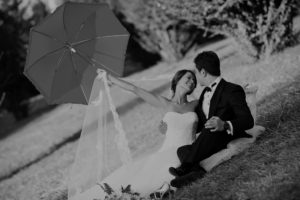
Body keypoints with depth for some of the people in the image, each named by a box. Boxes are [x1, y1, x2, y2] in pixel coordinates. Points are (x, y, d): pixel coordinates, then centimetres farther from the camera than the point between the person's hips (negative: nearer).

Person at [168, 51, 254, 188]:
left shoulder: (232, 90, -8)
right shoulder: (205, 94, 18)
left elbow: (248, 121, -20)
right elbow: (199, 124, 29)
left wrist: (225, 125, -38)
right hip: (210, 146, 8)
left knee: (210, 131, -34)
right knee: (182, 150, -15)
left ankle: (185, 168, -36)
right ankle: (197, 171, -44)